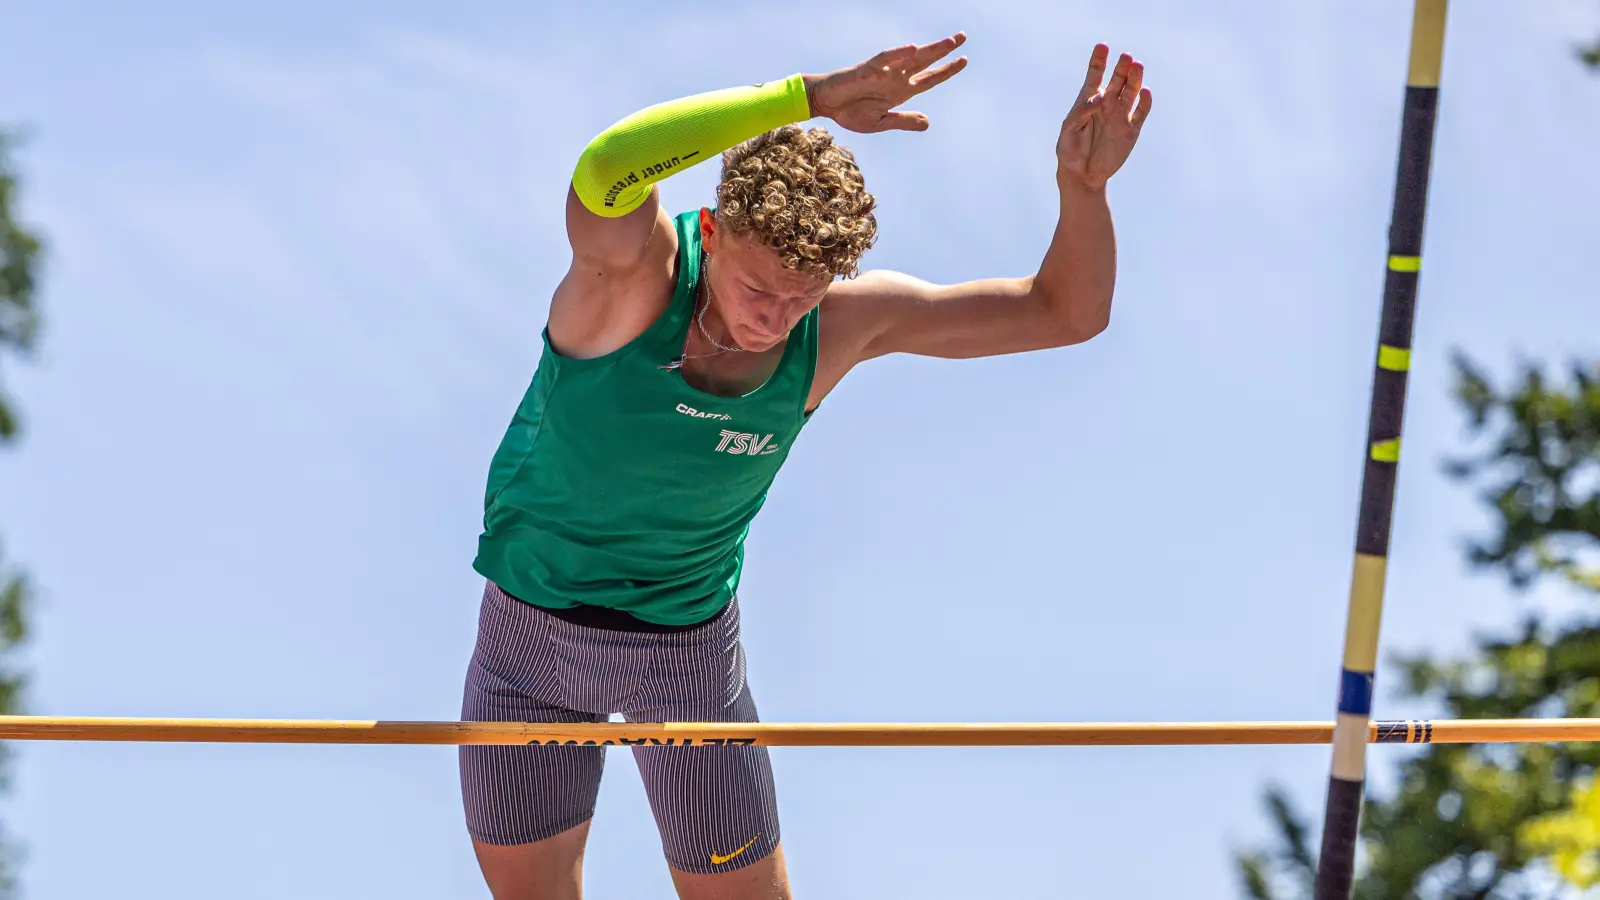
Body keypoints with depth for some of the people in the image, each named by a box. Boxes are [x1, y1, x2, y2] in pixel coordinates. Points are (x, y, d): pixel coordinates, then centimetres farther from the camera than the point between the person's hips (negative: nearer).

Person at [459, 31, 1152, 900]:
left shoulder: (845, 322, -19)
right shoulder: (634, 270, -29)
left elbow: (1068, 311, -12)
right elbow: (604, 170, -56)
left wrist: (1083, 182, -31)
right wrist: (812, 96, -56)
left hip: (686, 646, 1)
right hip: (531, 631, -1)